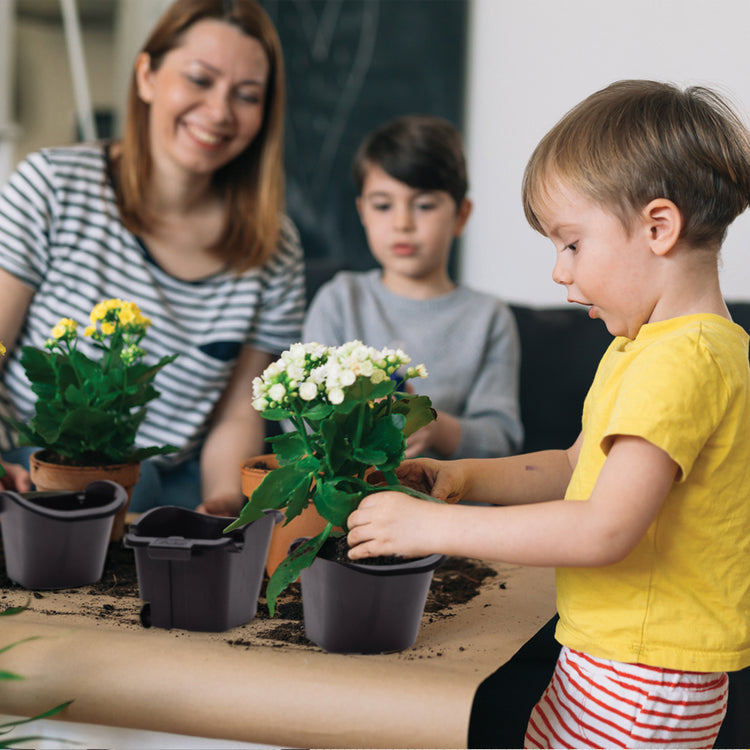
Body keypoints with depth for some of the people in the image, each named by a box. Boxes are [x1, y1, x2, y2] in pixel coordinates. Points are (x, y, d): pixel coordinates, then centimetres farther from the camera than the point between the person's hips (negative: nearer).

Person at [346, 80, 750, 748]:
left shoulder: (683, 360, -22)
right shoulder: (640, 347, 12)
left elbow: (607, 529, -30)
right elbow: (578, 471, 21)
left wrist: (433, 526, -25)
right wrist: (468, 477, 6)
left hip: (640, 689, -10)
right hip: (601, 659, 10)